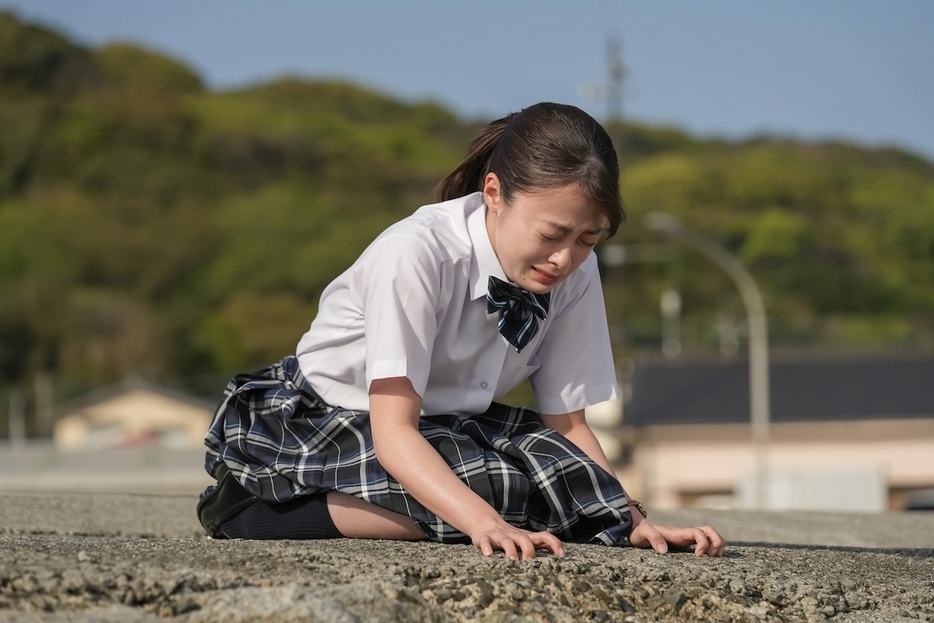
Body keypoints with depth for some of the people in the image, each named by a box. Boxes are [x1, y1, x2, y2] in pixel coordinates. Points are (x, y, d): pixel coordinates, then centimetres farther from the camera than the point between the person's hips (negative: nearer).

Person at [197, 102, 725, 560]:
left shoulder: (577, 273, -10)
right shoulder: (414, 254, -28)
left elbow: (566, 422, -5)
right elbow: (393, 429, -33)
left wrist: (635, 521, -21)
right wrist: (487, 524, -49)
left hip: (447, 424, 6)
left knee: (580, 490, -23)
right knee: (495, 486, -34)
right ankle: (254, 506, -20)